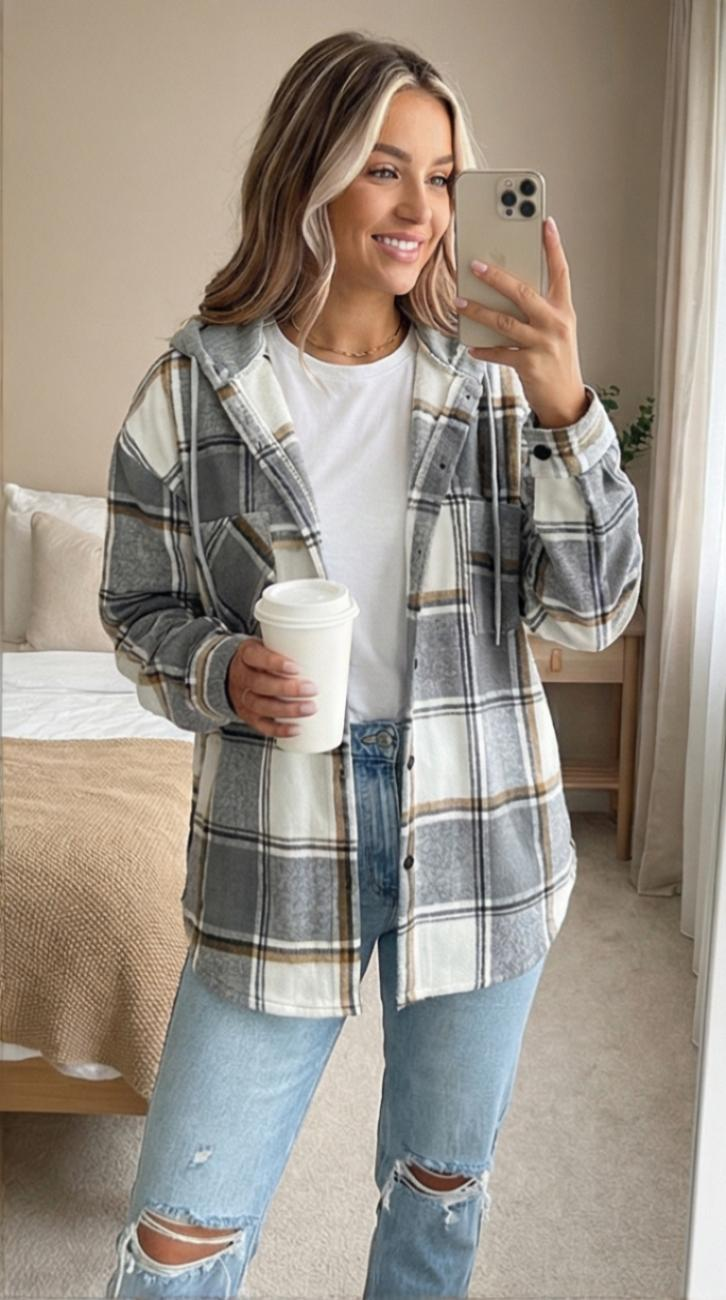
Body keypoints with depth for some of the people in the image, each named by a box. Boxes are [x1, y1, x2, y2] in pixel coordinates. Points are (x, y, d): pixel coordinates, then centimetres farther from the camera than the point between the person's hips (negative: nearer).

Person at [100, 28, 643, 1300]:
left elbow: (591, 612, -7)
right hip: (277, 847, -1)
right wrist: (223, 672, -19)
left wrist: (567, 408, -20)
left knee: (443, 1181, 21)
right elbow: (138, 609, 3)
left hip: (476, 834, 2)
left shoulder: (491, 382, -3)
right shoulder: (194, 387, -5)